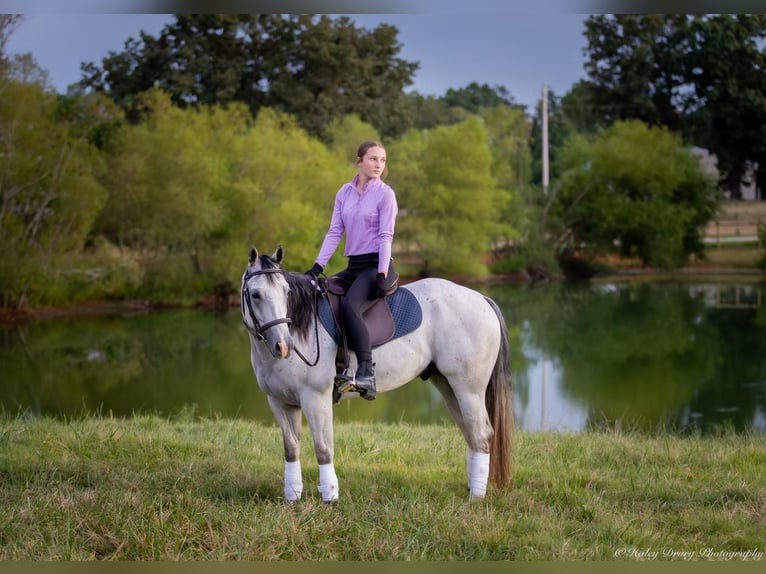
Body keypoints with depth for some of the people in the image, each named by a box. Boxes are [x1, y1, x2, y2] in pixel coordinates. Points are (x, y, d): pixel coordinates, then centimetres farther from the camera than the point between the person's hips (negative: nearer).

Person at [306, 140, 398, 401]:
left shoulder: (385, 194, -3)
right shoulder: (345, 192, 11)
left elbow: (386, 235, -9)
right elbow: (334, 232, 8)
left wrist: (382, 274, -18)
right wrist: (317, 266, -1)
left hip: (376, 265, -7)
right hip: (353, 266, 7)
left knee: (349, 304, -32)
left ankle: (366, 372, -40)